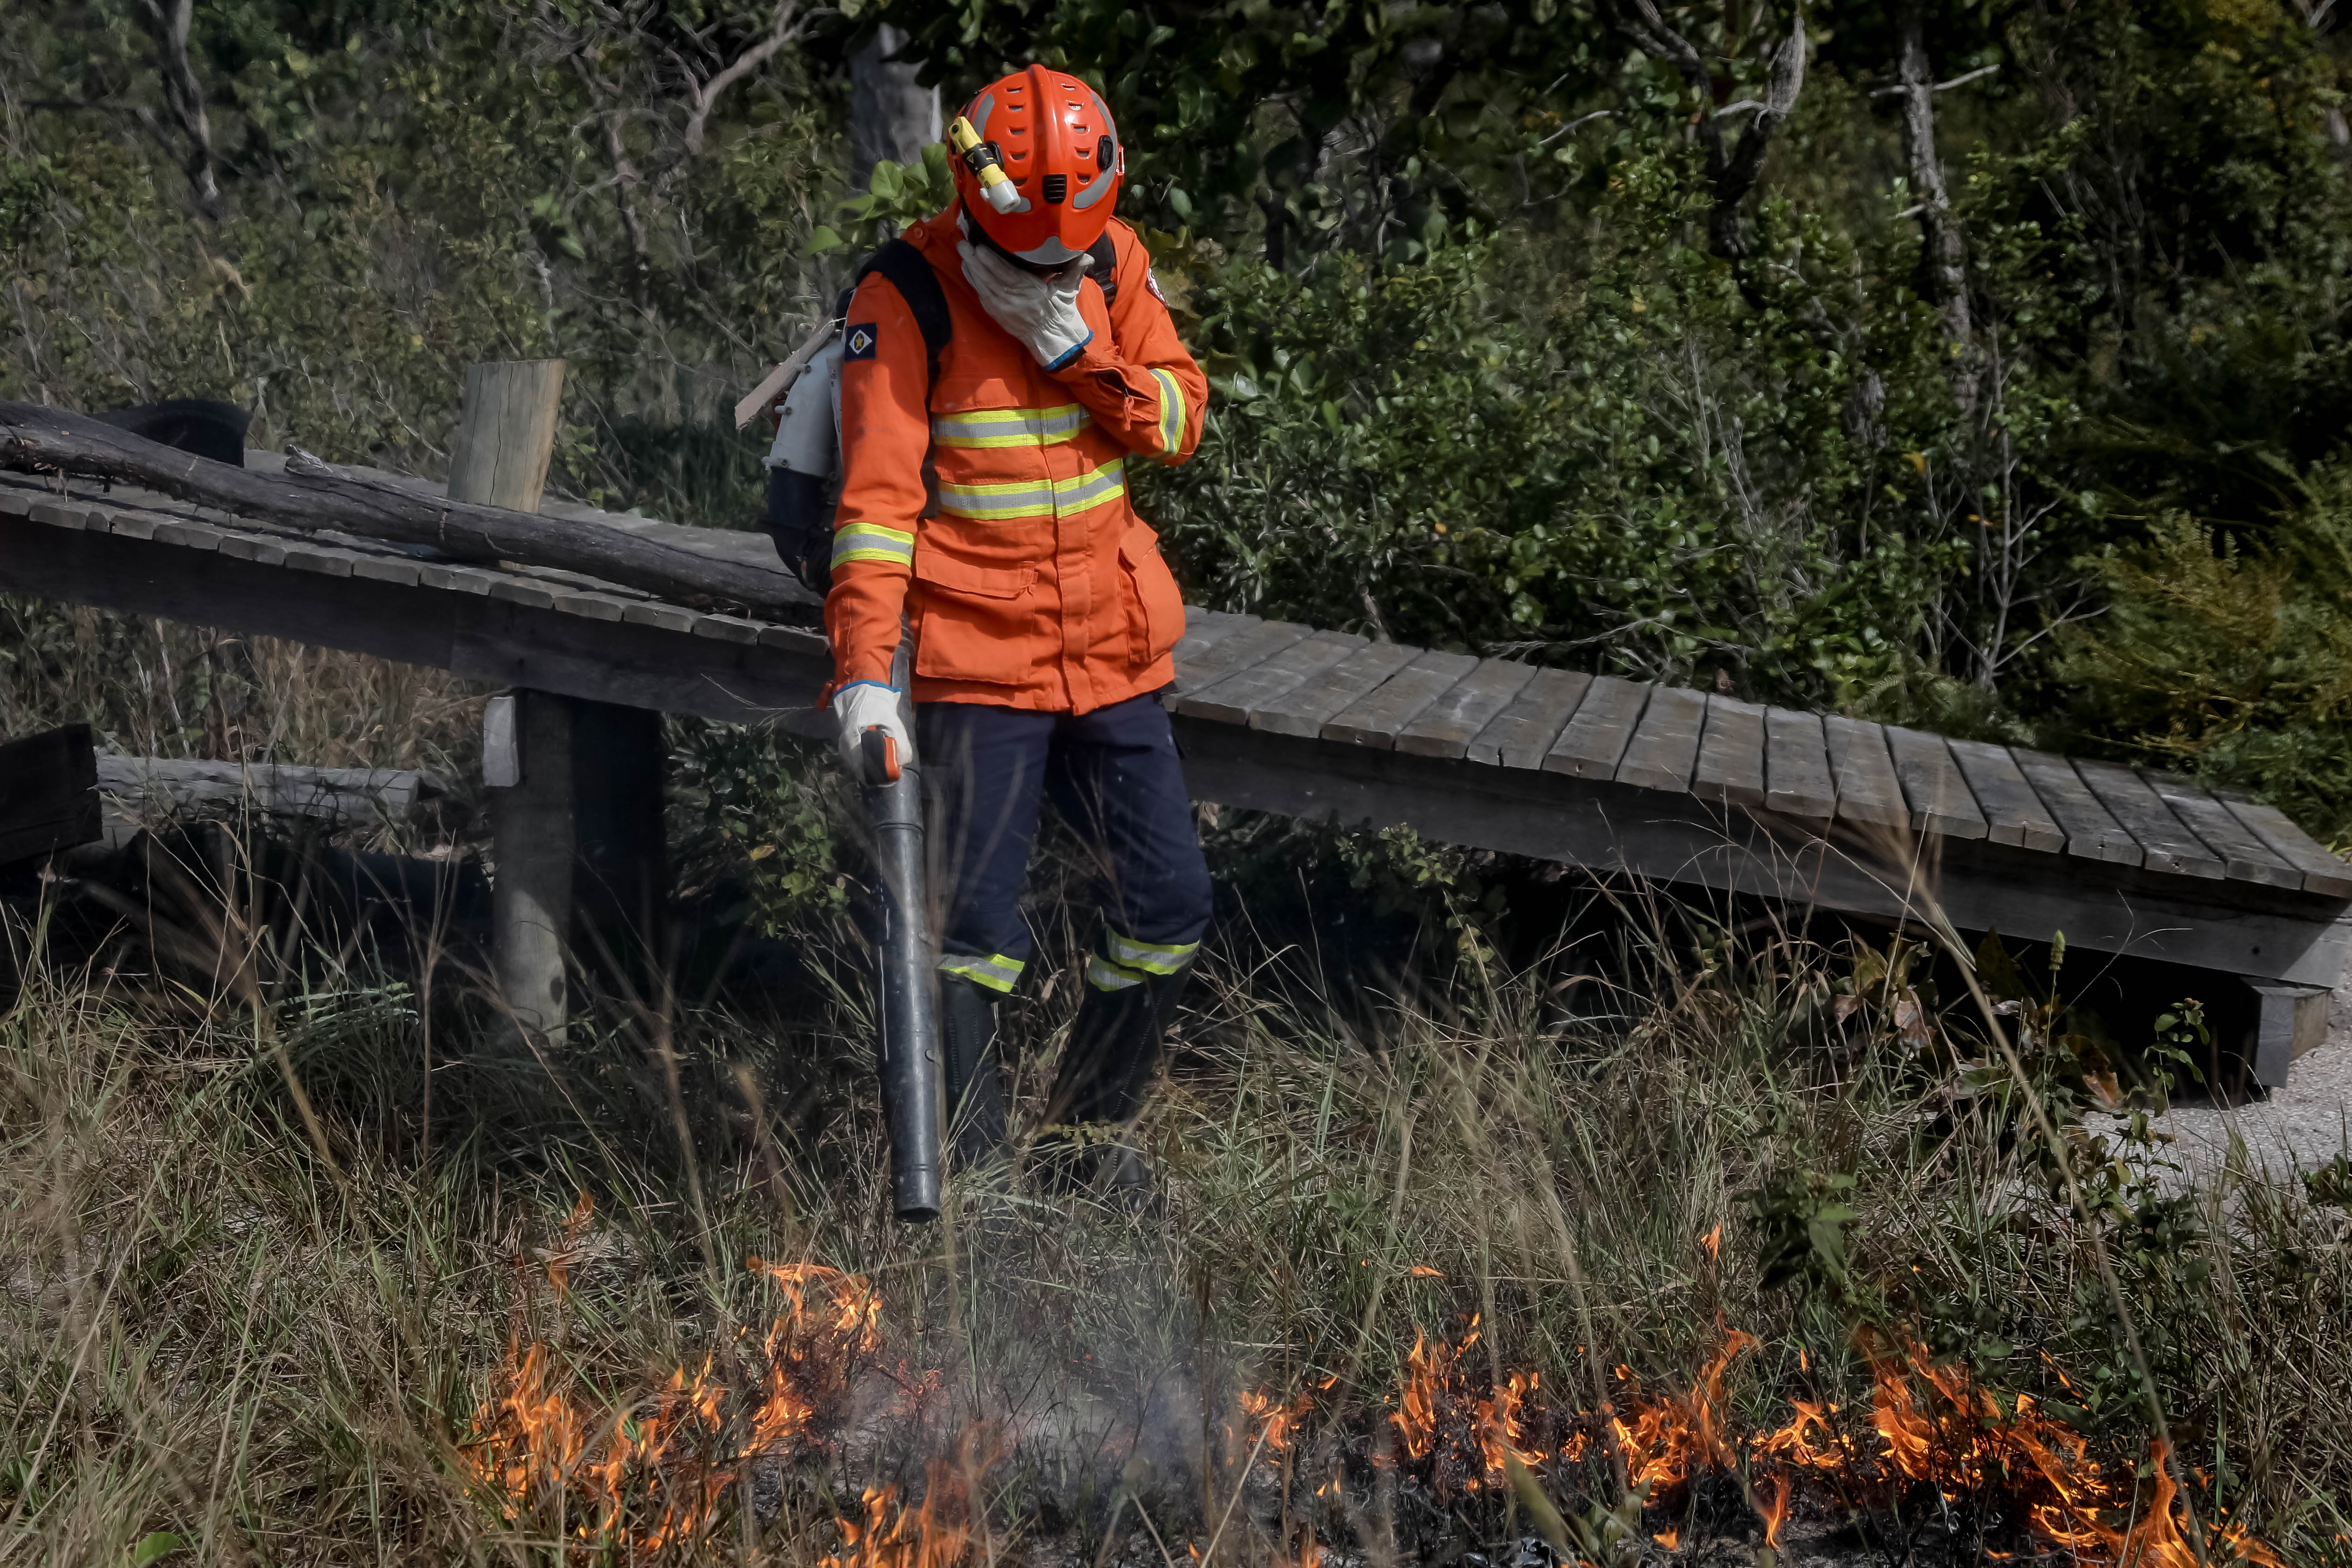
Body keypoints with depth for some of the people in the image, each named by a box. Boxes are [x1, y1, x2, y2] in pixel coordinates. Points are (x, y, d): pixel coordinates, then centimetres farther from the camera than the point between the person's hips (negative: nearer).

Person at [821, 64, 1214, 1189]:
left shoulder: (1112, 260, 3)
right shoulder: (905, 298, -12)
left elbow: (1181, 420, 1)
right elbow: (877, 495, -17)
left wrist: (1076, 350, -16)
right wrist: (864, 669, -25)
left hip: (1111, 647, 5)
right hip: (977, 660, -5)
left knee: (1168, 903, 8)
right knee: (973, 919, -7)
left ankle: (1093, 1124, 28)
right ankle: (968, 1169, 8)